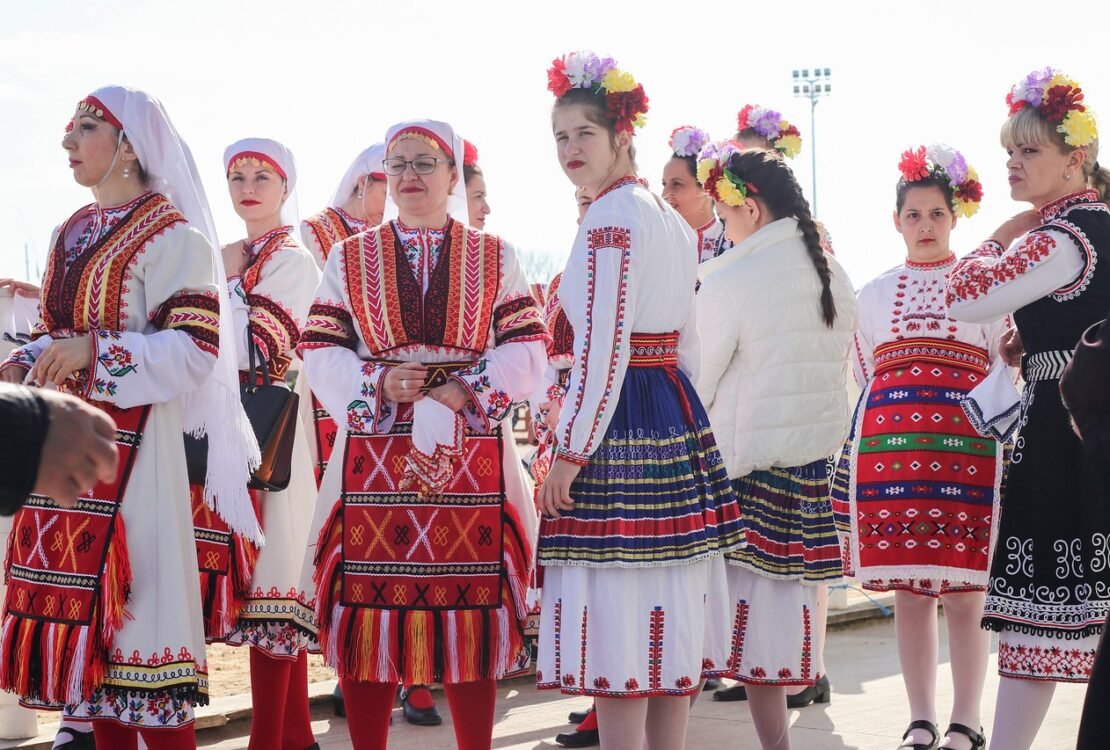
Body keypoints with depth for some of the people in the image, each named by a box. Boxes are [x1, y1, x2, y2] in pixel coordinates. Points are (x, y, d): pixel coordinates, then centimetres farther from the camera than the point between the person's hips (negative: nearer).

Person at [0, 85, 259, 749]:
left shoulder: (170, 236, -8)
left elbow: (196, 350, -15)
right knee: (79, 594, 9)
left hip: (131, 445, -8)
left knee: (131, 601, -9)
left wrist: (96, 351, -22)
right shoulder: (72, 233, 17)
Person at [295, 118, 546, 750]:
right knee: (368, 617, -1)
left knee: (472, 614, 0)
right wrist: (379, 385, -13)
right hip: (375, 458, 0)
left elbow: (526, 350, 2)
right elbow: (320, 354, 5)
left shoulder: (495, 258, 11)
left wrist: (461, 393, -13)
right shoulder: (351, 259, 12)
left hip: (472, 456, 0)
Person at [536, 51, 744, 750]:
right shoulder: (675, 222, 15)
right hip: (677, 418, 9)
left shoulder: (610, 218, -13)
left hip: (617, 424, -9)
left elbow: (603, 349, -18)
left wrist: (570, 453, -16)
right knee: (666, 619, 13)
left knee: (614, 620, -5)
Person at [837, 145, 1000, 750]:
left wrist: (995, 440, -3)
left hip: (967, 445, -2)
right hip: (890, 445, 2)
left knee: (964, 589, -3)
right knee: (908, 589, 3)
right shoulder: (875, 293, 16)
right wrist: (866, 439, 13)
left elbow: (1003, 372, 7)